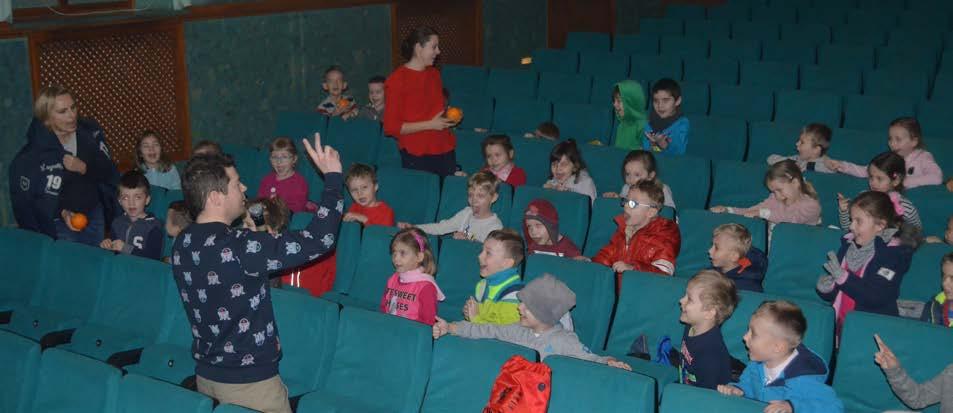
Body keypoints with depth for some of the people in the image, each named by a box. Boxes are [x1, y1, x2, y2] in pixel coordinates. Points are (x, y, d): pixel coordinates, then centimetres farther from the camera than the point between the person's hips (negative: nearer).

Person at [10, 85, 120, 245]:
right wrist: (61, 213, -24)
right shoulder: (32, 154, -19)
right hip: (57, 226, -4)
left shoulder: (90, 132, -10)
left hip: (94, 216, 4)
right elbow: (23, 198, -11)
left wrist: (85, 168, -26)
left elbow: (109, 172, -6)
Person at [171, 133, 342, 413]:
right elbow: (317, 241, -27)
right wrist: (332, 177, -18)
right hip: (250, 382, -8)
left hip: (205, 376, 8)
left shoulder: (181, 245, -1)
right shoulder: (239, 247, -26)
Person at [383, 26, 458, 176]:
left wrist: (448, 116, 11)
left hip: (445, 152, 6)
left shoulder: (434, 74, 13)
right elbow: (390, 127, -11)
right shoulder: (396, 80, -7)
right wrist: (430, 124, -13)